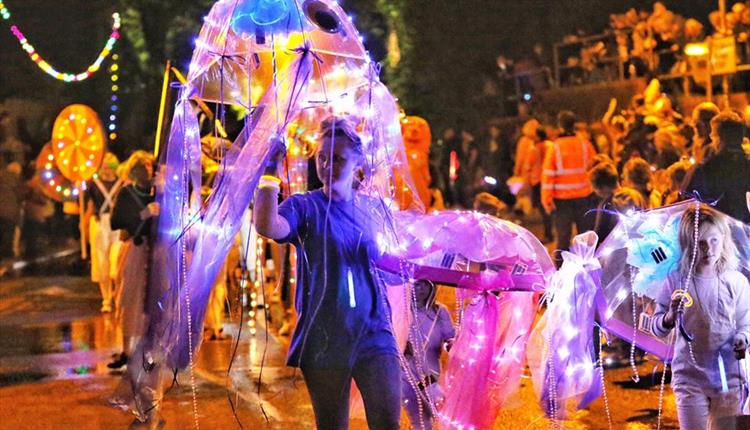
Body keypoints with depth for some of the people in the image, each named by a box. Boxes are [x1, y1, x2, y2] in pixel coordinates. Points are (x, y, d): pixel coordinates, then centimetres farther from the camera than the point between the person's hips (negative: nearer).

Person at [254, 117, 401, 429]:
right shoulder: (305, 207, -5)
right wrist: (270, 170, -29)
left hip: (374, 334, 2)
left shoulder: (373, 208, 7)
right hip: (324, 340, -2)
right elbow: (267, 226, -27)